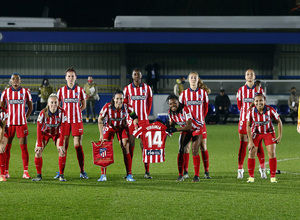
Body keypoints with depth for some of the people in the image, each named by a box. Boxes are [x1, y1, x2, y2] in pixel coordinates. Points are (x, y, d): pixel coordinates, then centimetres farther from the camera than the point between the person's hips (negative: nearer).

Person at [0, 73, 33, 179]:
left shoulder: (25, 92, 4)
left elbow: (30, 107, 13)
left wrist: (25, 118, 4)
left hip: (21, 123, 0)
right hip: (9, 123, 1)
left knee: (24, 147, -4)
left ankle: (26, 172, -1)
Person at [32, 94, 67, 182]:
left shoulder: (62, 112, -25)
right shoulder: (43, 113, -25)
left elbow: (62, 129, -21)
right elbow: (39, 129, -19)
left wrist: (60, 144, -24)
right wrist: (39, 144, -22)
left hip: (57, 133, 0)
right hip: (45, 133, 0)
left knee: (62, 151, -19)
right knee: (38, 151, -14)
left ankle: (61, 175, -7)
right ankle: (39, 175, -1)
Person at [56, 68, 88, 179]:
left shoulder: (80, 90, 4)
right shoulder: (61, 90, 6)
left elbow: (83, 104, 14)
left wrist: (77, 111, 2)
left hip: (77, 121, -1)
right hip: (65, 121, 1)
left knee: (78, 145, -3)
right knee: (63, 146, 1)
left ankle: (82, 171, 0)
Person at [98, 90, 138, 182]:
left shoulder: (127, 107, -24)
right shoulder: (107, 107, -27)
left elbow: (134, 117, -6)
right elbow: (100, 120, -16)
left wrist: (136, 127, -21)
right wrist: (101, 134, -19)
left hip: (122, 128, 0)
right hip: (109, 127, 0)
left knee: (126, 149, -11)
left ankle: (129, 175, -6)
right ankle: (103, 175, -2)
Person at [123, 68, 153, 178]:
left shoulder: (147, 88, 6)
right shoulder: (127, 88, 4)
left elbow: (149, 104, 14)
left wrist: (146, 115, 9)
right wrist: (128, 117, 3)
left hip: (144, 120, 0)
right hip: (131, 121, 0)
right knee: (130, 145, -1)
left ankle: (147, 171, 1)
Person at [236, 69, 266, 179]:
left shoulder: (259, 90, 4)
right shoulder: (241, 90, 6)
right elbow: (239, 106, 12)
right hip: (244, 119, 1)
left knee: (258, 144, -2)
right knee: (243, 144, -1)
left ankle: (262, 169, 5)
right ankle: (240, 169, 2)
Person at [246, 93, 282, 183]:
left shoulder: (270, 110, -23)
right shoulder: (251, 111, -21)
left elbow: (279, 121, -8)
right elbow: (248, 126, -12)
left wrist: (280, 136, -9)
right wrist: (250, 141, -15)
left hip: (269, 132, -1)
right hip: (256, 133, 1)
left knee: (272, 153, -11)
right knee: (251, 153, -8)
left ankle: (273, 177, -1)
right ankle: (251, 176, 4)